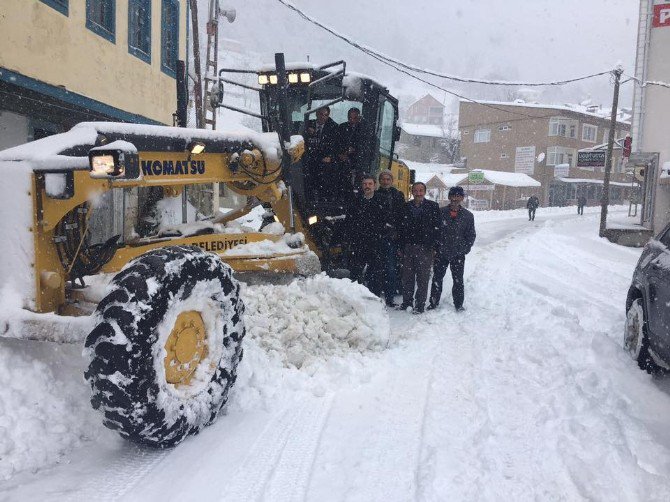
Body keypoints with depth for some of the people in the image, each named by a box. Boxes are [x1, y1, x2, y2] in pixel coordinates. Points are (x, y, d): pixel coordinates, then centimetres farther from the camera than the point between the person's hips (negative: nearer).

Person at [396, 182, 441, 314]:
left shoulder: (433, 206, 1)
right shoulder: (406, 207, 10)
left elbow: (436, 228, -2)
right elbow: (402, 228, 11)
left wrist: (433, 247, -7)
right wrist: (401, 247, 5)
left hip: (424, 248, -3)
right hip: (408, 247, 3)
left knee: (422, 278, 3)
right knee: (407, 277, 9)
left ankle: (420, 305, 10)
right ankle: (407, 302, 21)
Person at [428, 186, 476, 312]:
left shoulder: (468, 215, 0)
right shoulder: (441, 212, -3)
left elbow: (471, 235, 6)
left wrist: (465, 249, -1)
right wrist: (435, 247, -2)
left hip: (458, 254, 0)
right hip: (441, 253, 0)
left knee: (458, 280, 10)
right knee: (437, 278, 9)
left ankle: (459, 304, 22)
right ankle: (433, 303, 21)